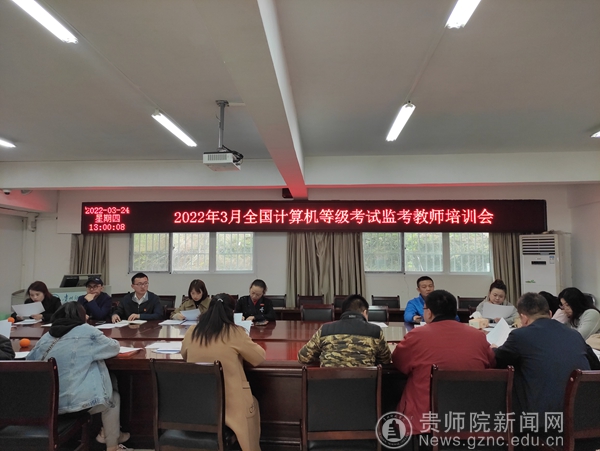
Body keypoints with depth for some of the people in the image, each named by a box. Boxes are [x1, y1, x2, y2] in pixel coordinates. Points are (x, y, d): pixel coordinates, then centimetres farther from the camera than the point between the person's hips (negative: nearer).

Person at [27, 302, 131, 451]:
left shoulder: (46, 337, 6)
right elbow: (114, 347, 6)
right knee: (113, 397, 22)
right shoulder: (87, 332, -6)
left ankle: (104, 432, 39)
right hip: (78, 400, -6)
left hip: (48, 403, 6)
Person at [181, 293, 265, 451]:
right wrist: (243, 345, 15)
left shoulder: (192, 332, -4)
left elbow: (184, 355, 17)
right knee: (252, 403, 28)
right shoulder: (235, 333, -14)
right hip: (227, 404, -4)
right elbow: (259, 358, -2)